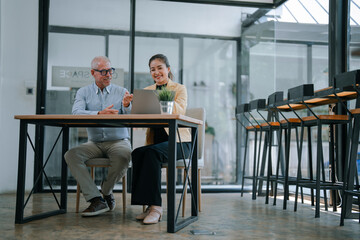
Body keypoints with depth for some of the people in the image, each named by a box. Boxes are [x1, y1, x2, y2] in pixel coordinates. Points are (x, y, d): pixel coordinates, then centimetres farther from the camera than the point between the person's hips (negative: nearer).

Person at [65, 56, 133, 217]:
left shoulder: (121, 92, 6)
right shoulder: (83, 92, 8)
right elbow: (76, 113, -12)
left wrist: (126, 106, -29)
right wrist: (100, 114, -29)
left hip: (118, 141, -1)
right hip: (94, 143, 1)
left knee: (124, 155, -35)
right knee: (71, 155, -26)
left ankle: (106, 191, -6)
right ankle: (96, 200, -25)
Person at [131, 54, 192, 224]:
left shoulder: (179, 89, 5)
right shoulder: (147, 91, 17)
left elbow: (180, 111, -15)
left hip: (177, 141, -4)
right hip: (154, 139, 4)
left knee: (152, 152, -34)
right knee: (137, 153, -29)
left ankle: (155, 206, -29)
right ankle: (150, 206, -24)